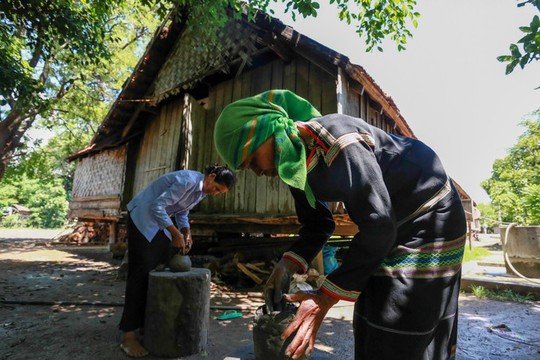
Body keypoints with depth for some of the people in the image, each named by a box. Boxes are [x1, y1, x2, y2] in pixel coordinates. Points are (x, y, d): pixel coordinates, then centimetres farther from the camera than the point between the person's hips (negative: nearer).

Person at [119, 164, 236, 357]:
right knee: (141, 274, -9)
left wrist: (186, 233, -6)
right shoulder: (188, 181, -28)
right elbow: (156, 207, -30)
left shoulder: (203, 190, 0)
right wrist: (176, 233, -25)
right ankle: (128, 336, -1)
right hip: (142, 218, -9)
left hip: (160, 221, 9)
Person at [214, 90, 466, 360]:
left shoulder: (335, 140, -33)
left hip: (430, 218, -8)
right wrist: (287, 265, -14)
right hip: (394, 223, 8)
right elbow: (317, 224, 3)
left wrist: (324, 298, -30)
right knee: (371, 321, 16)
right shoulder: (293, 166, -5)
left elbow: (378, 226, -34)